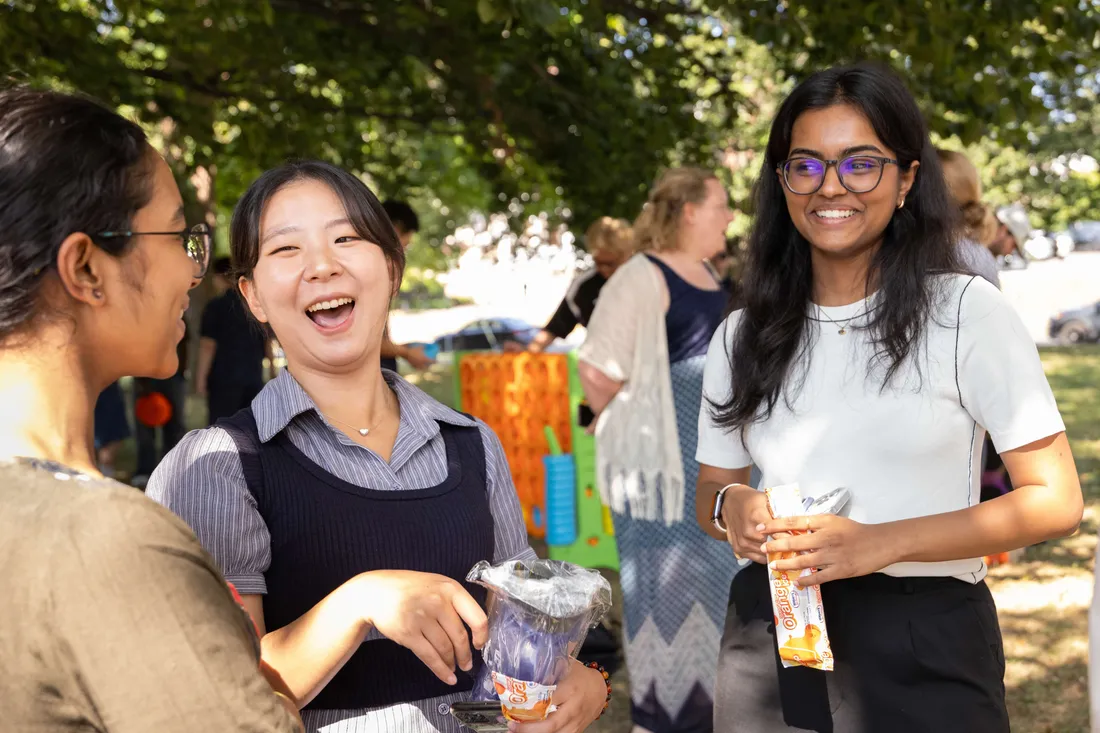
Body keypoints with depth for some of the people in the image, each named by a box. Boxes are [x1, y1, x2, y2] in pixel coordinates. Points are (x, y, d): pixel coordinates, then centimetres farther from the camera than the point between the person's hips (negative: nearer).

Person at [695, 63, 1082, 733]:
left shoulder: (968, 312, -7)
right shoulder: (742, 337, 5)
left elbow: (1055, 501, -9)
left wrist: (882, 543, -21)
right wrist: (731, 508, -11)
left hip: (923, 647, -3)